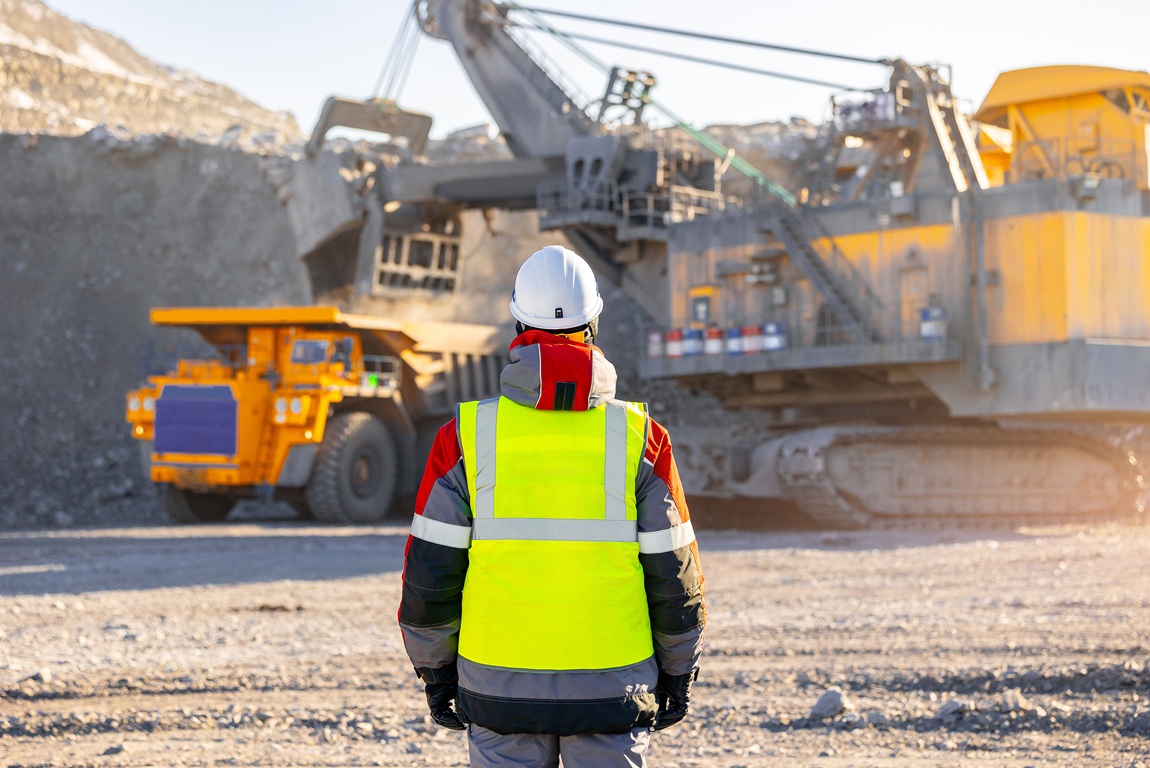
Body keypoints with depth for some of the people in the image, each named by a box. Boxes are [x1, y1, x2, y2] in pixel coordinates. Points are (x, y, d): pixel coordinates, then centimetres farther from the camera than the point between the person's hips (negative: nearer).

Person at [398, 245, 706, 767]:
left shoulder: (467, 436, -4)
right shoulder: (641, 439, -4)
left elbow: (428, 574, -1)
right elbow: (673, 574, 0)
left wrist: (434, 670, 11)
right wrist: (679, 673, 13)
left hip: (500, 686, 0)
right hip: (612, 691, 0)